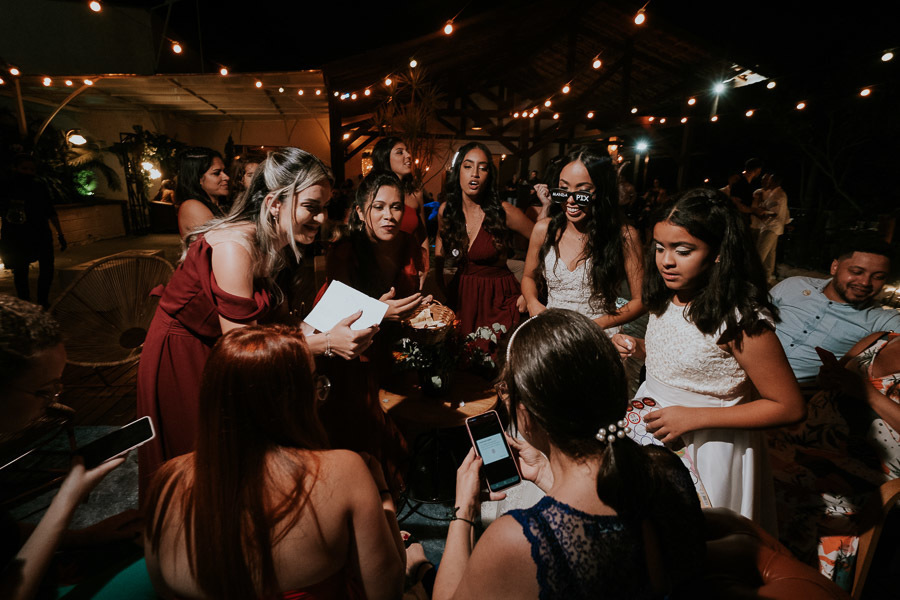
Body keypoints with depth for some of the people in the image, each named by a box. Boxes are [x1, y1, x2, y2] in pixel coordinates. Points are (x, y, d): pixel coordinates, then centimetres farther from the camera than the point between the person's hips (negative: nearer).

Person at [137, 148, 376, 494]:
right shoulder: (235, 245, -29)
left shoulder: (271, 247, -3)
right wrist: (326, 342, -32)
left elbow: (262, 321, -2)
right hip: (178, 359, -8)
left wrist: (329, 328, -11)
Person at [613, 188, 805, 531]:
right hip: (654, 428, 7)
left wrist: (694, 418, -24)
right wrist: (638, 348, -5)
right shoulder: (667, 298, -4)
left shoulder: (740, 320, -24)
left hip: (707, 448, -6)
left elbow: (790, 408, -18)